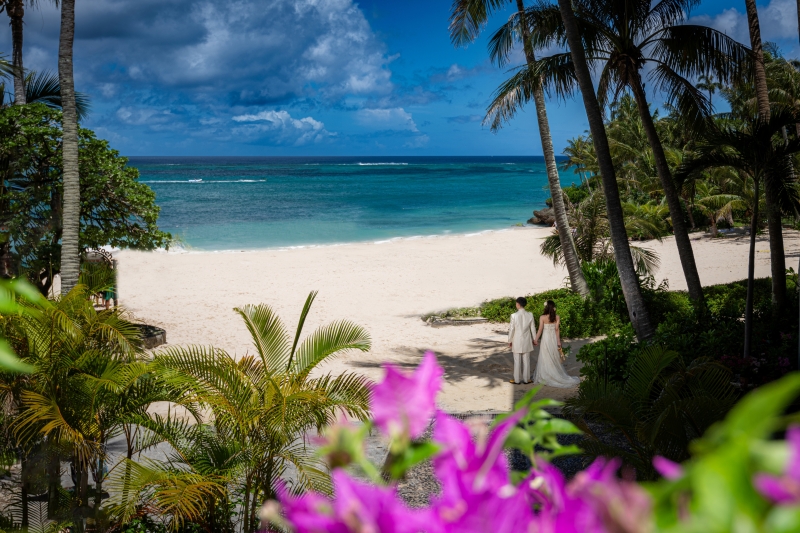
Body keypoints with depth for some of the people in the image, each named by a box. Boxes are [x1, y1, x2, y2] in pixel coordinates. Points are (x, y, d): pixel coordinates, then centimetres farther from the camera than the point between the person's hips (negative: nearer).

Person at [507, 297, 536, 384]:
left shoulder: (514, 316, -15)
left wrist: (509, 341, 3)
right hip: (527, 342, 3)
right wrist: (534, 339, 15)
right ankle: (526, 379, 16)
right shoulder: (530, 315, -5)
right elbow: (533, 328, 3)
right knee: (526, 361, 10)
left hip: (517, 342, -3)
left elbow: (511, 329, -10)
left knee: (517, 361, 5)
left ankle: (516, 380, 11)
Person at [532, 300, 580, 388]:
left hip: (546, 338, -3)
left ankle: (546, 378, 8)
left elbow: (540, 330, -10)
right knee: (555, 358, 14)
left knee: (546, 359, 5)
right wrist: (559, 341, -2)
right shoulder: (557, 317, -5)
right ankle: (557, 376, 20)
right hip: (554, 338, 3)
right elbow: (557, 329, -6)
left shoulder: (542, 317, -13)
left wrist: (536, 339, 1)